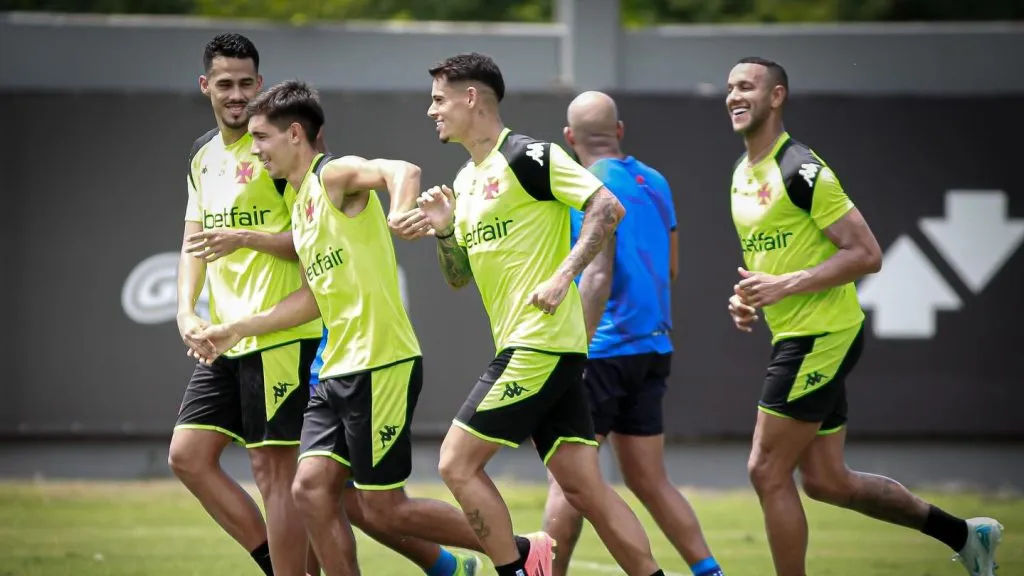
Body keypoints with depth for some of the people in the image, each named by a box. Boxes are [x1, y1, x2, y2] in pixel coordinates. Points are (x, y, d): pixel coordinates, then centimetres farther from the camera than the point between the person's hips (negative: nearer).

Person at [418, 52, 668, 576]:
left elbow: (607, 208, -16)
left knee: (457, 462, -8)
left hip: (541, 343, -9)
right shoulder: (466, 179, 18)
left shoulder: (527, 156, -9)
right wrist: (444, 232, 5)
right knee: (584, 486, 3)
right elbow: (459, 277, 23)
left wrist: (563, 276, -20)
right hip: (522, 347, 9)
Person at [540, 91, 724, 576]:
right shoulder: (654, 182, 11)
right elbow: (669, 267, 19)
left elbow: (598, 276, -20)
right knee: (649, 481, 10)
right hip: (652, 349, 8)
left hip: (604, 352, -8)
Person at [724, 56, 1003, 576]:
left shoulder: (801, 171, -15)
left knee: (768, 472, -8)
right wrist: (749, 298, 7)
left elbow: (866, 255, -18)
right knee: (826, 481, 12)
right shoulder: (743, 175, 14)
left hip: (820, 337, -10)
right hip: (795, 339, 10)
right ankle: (963, 533, 23)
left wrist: (784, 286, -22)